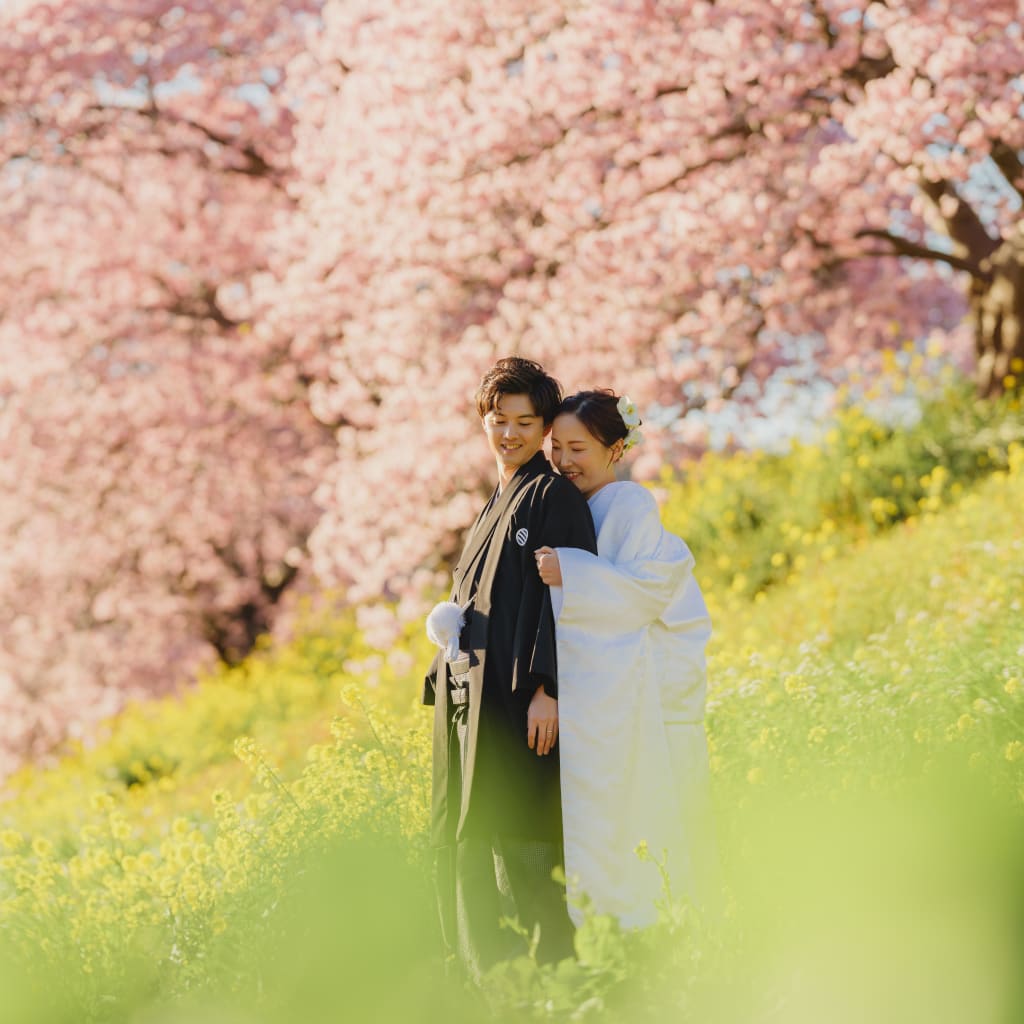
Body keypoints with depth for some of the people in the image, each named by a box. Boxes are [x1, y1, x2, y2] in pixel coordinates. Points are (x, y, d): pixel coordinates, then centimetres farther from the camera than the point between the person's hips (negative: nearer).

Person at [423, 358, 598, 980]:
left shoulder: (554, 495, -4)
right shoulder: (496, 503, 23)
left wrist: (546, 688, -21)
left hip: (518, 699, -9)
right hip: (470, 695, 9)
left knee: (520, 846, -10)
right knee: (463, 846, 8)